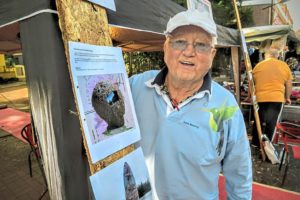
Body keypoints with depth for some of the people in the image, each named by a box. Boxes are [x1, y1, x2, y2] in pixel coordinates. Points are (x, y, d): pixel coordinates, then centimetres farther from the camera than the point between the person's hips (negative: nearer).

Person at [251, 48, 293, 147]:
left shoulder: (257, 66, 7)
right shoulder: (284, 66, 6)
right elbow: (288, 85, 12)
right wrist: (287, 97, 27)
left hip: (259, 98, 1)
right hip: (277, 98, -1)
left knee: (259, 122, 11)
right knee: (271, 123, 7)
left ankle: (256, 144, 22)